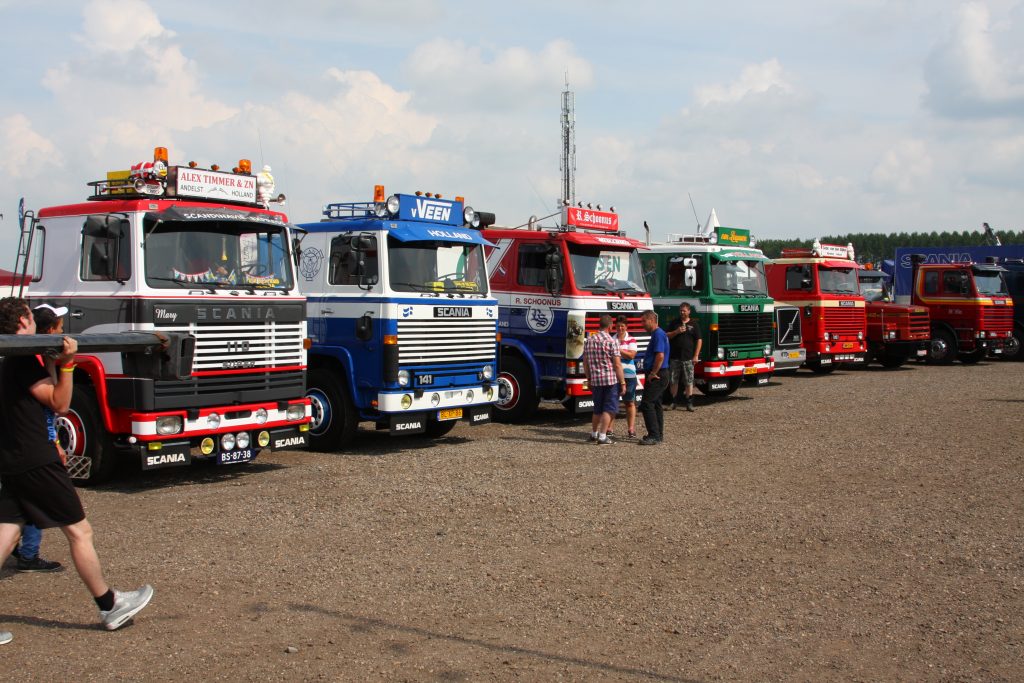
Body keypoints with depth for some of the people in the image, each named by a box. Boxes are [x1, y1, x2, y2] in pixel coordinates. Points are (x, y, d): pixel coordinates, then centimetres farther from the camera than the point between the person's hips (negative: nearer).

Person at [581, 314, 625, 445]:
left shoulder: (589, 341, 7)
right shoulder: (612, 342, -11)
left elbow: (585, 363, 12)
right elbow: (617, 365, -13)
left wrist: (589, 380, 21)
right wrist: (622, 383, -7)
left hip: (595, 380, 6)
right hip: (611, 380, -5)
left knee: (598, 409, 19)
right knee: (609, 409, 1)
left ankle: (594, 434, 28)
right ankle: (602, 437, -3)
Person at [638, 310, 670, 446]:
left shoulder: (658, 334, -16)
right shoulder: (657, 334, 17)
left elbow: (660, 356, -26)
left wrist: (653, 373, -20)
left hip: (656, 376, -11)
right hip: (658, 376, 11)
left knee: (646, 404, -11)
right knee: (656, 404, 14)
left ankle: (654, 436, -11)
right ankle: (658, 434, 20)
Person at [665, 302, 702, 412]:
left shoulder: (694, 324, 5)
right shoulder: (674, 323, 12)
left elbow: (699, 340, 2)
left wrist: (696, 355, -5)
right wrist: (677, 332, -9)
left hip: (688, 358, -2)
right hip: (675, 357, 2)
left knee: (689, 382, -1)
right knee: (673, 381, 4)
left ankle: (689, 403, 5)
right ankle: (674, 401, 13)